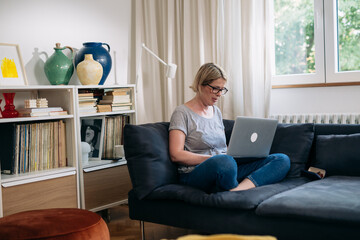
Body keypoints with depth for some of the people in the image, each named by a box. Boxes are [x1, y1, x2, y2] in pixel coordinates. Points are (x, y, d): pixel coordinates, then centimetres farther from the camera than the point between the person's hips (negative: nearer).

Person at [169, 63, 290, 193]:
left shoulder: (216, 111, 23)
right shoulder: (182, 113, 1)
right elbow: (176, 155, -9)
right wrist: (212, 158, -16)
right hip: (196, 174, -8)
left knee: (282, 160, -12)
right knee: (225, 161, -44)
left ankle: (236, 191, -35)